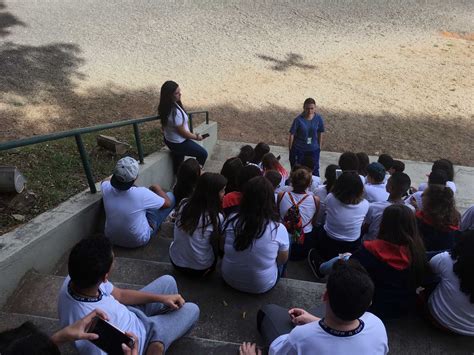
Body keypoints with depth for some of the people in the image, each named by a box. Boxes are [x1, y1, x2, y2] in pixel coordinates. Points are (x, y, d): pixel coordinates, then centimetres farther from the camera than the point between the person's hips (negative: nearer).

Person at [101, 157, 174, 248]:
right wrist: (157, 188, -1)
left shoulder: (105, 187, -21)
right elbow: (167, 203, -15)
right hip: (138, 241, -5)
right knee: (171, 196, 4)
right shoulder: (141, 194, -34)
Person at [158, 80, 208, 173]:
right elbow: (182, 132, -23)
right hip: (179, 143, -9)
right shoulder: (175, 112, -33)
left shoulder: (166, 106, -5)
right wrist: (196, 137, -7)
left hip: (169, 140, 9)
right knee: (203, 154, 6)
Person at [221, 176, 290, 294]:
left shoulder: (232, 220, -16)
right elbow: (283, 260, -6)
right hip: (262, 286, -3)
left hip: (229, 279, 3)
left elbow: (222, 247, 1)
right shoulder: (279, 229, -22)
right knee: (289, 238, 13)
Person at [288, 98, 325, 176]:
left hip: (313, 149, 2)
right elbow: (292, 135, -10)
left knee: (315, 170, 12)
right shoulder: (298, 120, -18)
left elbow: (320, 133, 3)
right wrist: (290, 150, -6)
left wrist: (319, 147, 7)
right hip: (299, 149, -2)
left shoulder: (318, 118, -9)